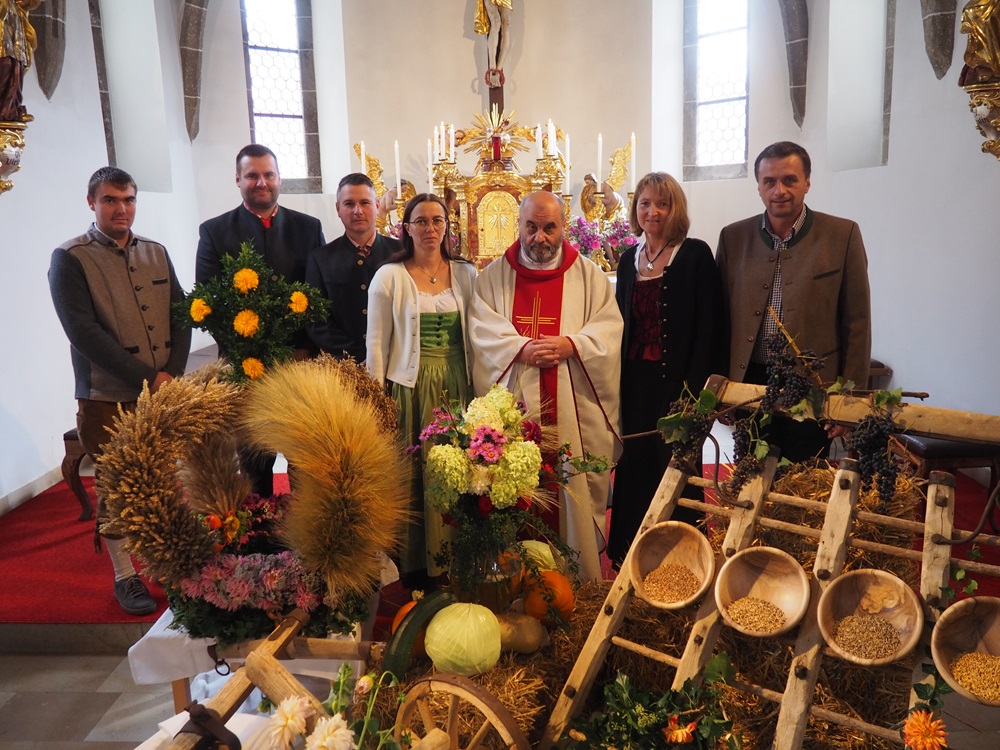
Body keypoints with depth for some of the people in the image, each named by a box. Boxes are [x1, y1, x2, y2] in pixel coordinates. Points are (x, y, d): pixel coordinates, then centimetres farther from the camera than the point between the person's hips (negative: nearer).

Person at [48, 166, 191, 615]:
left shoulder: (155, 253, 12)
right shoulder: (70, 259, -2)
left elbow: (181, 315, 9)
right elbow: (83, 331, -11)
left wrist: (171, 372, -7)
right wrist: (147, 379, -15)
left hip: (167, 390, 4)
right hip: (109, 398, -3)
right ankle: (125, 576, 21)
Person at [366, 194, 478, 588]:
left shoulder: (466, 273, 7)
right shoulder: (389, 276, -2)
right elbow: (377, 344, -1)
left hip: (458, 389, 3)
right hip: (411, 389, -3)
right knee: (412, 481, 2)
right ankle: (414, 569, 18)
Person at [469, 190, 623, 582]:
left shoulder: (589, 275, 8)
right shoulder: (493, 276, 7)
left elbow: (609, 328, 0)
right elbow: (482, 330, -2)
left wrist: (570, 345, -18)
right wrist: (522, 349, -18)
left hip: (574, 407, 0)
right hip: (514, 406, 0)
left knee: (578, 490, 5)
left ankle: (582, 575, 19)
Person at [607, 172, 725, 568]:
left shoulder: (696, 254, -5)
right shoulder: (629, 258, 11)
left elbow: (709, 327, -9)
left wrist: (695, 386, -15)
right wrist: (618, 380, 7)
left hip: (677, 382, -5)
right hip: (635, 382, 5)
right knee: (634, 465, 11)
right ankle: (629, 550, 26)